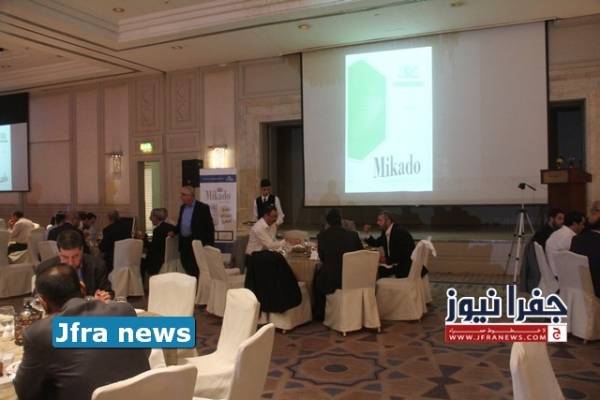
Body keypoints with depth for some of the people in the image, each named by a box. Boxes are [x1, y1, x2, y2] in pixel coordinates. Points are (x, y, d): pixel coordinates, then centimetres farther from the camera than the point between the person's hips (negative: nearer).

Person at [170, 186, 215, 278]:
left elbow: (210, 227, -10)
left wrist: (209, 244, -14)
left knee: (195, 270, -7)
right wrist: (174, 232, 7)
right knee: (186, 267, 10)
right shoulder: (182, 207, 12)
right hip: (184, 242, 7)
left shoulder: (203, 208, -9)